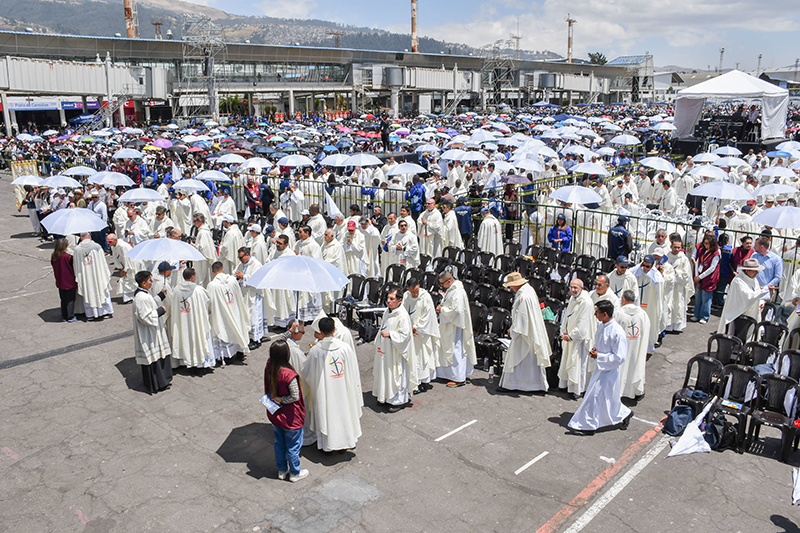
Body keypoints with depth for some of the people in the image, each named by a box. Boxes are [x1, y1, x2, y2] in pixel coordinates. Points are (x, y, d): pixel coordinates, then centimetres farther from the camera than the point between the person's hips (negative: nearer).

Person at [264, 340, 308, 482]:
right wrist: (280, 399, -12)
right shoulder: (289, 374, -32)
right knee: (293, 446, 15)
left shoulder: (268, 367, -14)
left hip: (274, 414, 7)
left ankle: (282, 470, 42)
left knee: (279, 443, 25)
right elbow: (295, 397, -26)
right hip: (290, 418, -6)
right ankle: (295, 473, 33)